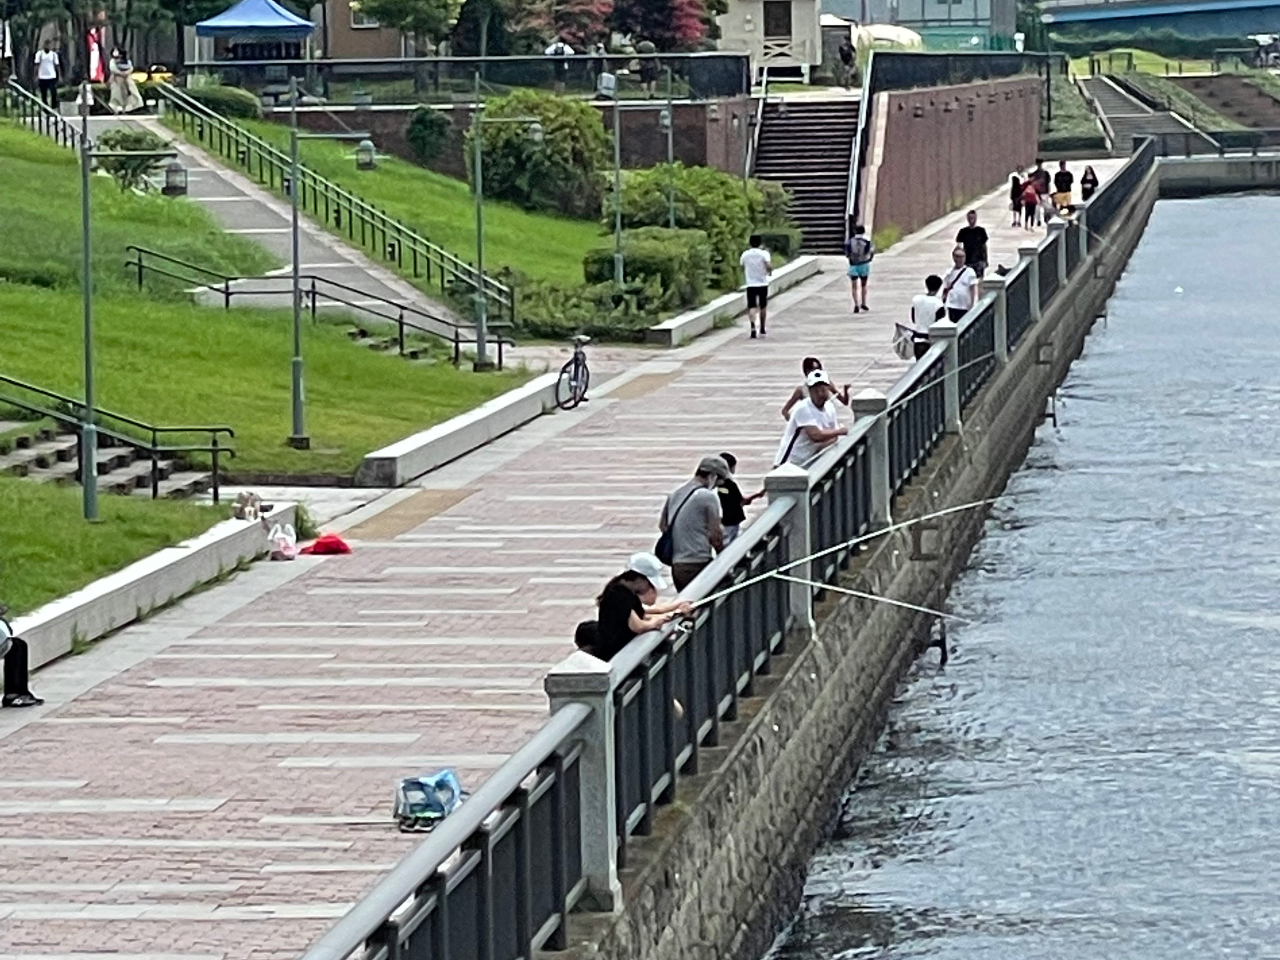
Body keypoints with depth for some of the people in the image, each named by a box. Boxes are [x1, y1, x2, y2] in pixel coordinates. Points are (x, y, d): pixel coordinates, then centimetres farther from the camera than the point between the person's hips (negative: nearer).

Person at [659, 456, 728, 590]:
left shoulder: (675, 493, 13)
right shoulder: (708, 497, -11)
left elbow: (662, 525, 22)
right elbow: (715, 534, -11)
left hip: (676, 564, 8)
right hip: (697, 565, -8)